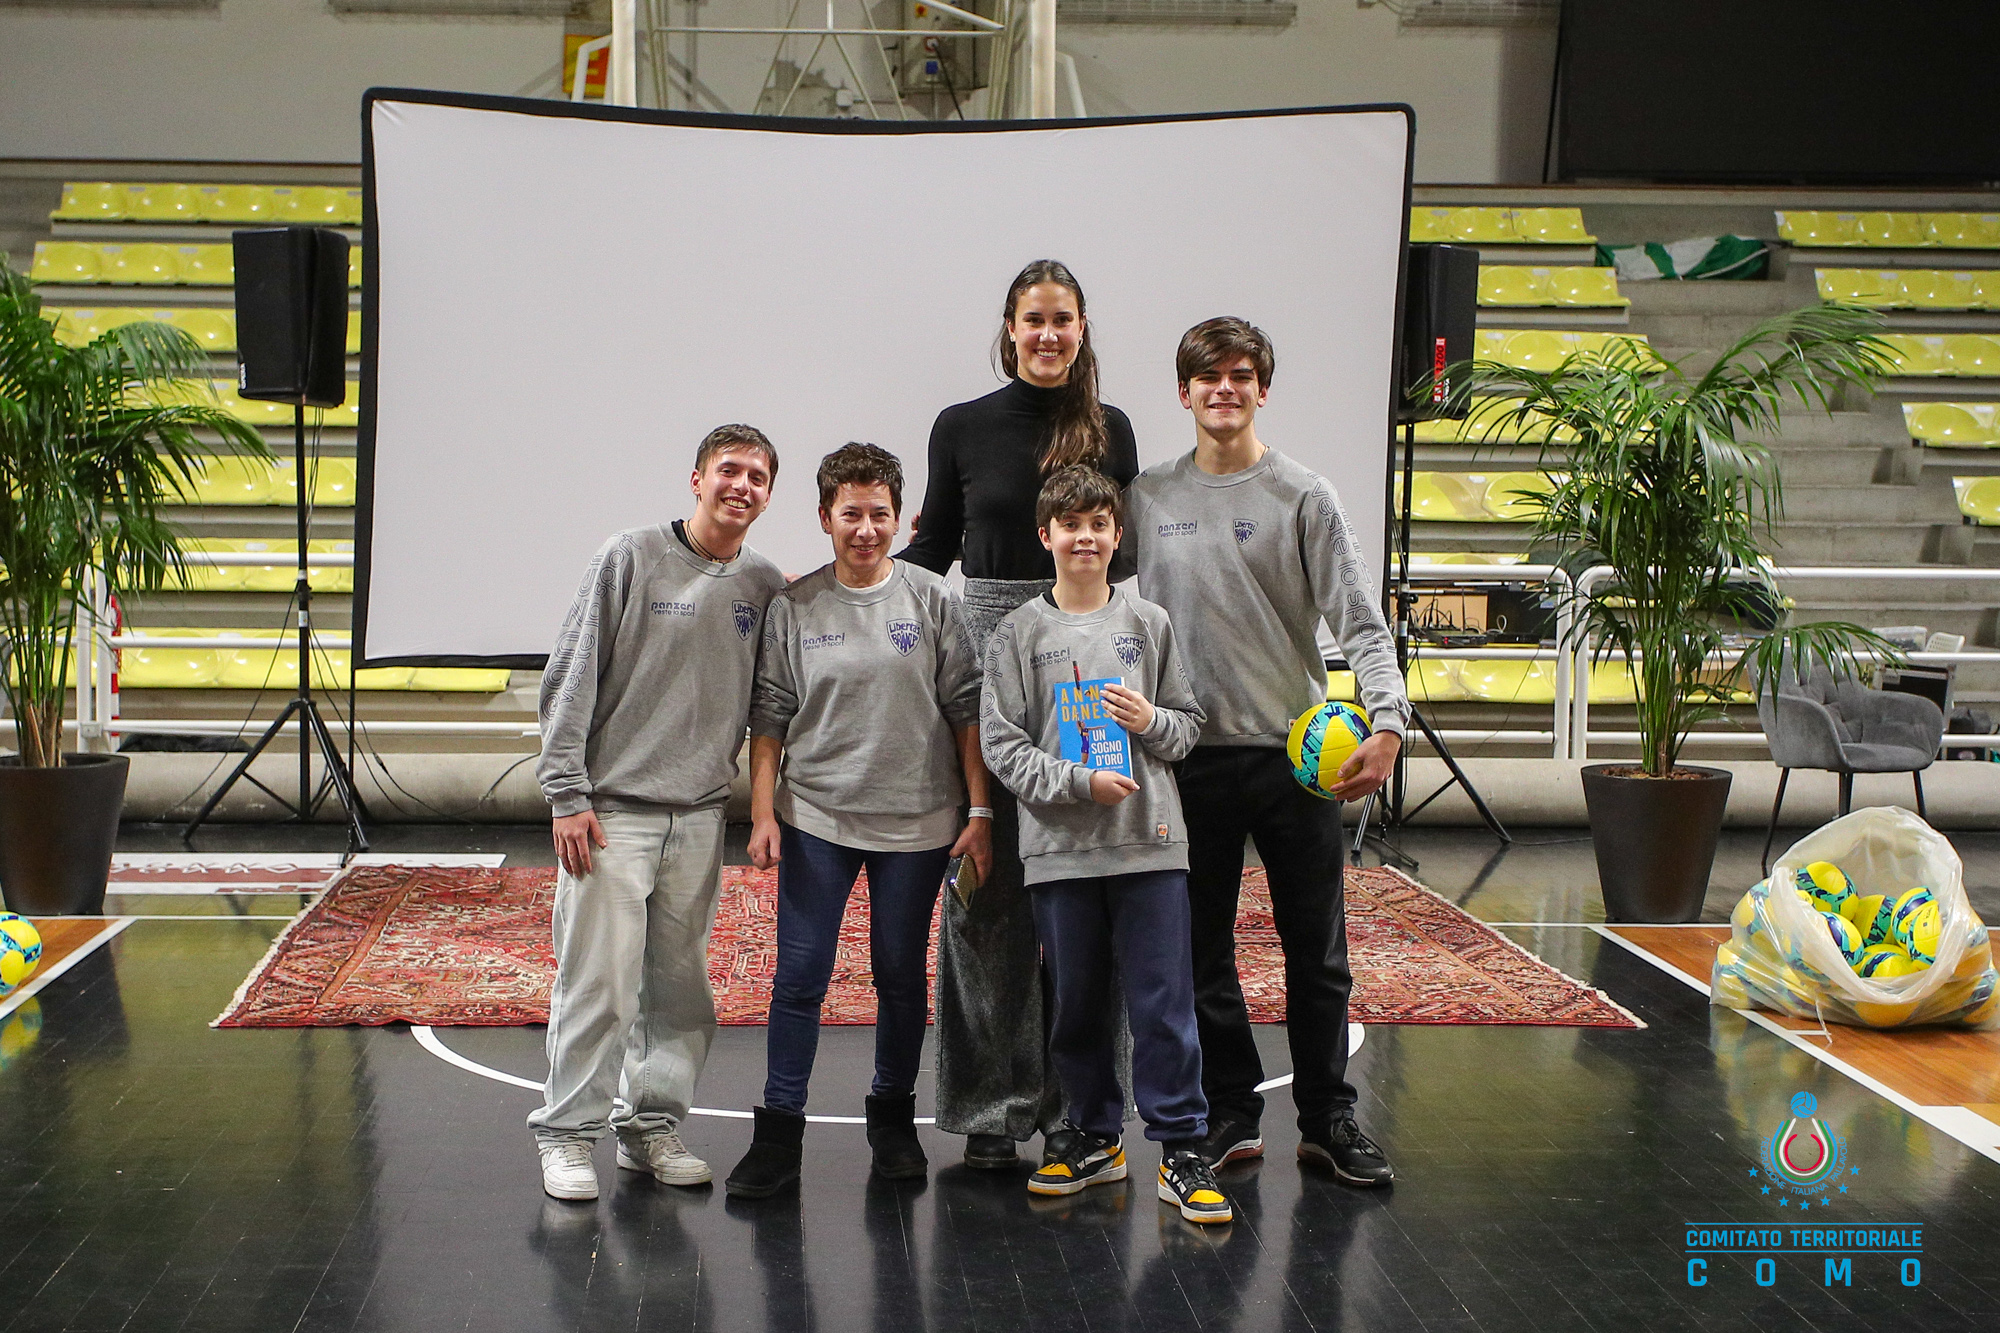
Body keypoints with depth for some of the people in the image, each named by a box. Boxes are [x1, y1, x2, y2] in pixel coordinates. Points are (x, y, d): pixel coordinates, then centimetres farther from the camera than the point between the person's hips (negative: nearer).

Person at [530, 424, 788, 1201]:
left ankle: (652, 1125, 20)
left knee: (680, 985, 8)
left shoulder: (765, 587, 7)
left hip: (700, 818, 4)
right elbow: (571, 680, -4)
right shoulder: (632, 560, -3)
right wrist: (568, 794, -8)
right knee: (597, 981, -5)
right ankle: (568, 1134, 6)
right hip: (612, 813, -4)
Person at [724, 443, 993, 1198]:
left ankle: (894, 1116, 26)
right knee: (799, 974, -2)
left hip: (917, 820, 0)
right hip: (815, 818, 0)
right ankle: (778, 1132, 6)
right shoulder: (793, 609, 1)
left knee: (902, 974, 10)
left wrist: (979, 811, -3)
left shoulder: (932, 601, 0)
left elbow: (967, 710, 1)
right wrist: (762, 813, -2)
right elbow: (770, 717, 4)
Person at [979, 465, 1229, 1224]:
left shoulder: (1150, 625, 7)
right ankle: (1094, 1138, 24)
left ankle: (1181, 1149, 5)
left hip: (1150, 845, 0)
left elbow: (1191, 723, 11)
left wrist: (1153, 721, -11)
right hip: (1059, 847, 0)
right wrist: (1079, 782, -13)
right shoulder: (1020, 633, 3)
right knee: (1076, 1003, 9)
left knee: (1165, 1004, -2)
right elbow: (1001, 744, -2)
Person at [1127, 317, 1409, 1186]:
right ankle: (1230, 1114, 18)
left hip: (1297, 753, -2)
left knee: (1316, 950, 5)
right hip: (1190, 754, 2)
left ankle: (1328, 1120, 16)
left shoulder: (1303, 498, -1)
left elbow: (1359, 622, -7)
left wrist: (1387, 721, -19)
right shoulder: (1149, 498, 6)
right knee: (1201, 949, 7)